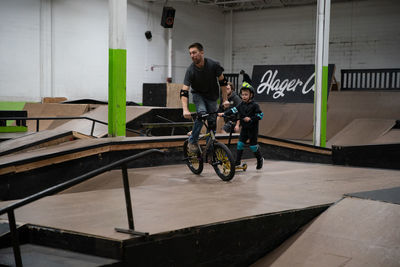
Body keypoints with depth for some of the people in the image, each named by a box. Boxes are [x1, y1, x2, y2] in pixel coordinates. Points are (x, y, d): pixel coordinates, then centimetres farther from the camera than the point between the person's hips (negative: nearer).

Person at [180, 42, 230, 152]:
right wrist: (185, 110, -41)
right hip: (198, 95, -2)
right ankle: (192, 141, -17)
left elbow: (222, 82, -9)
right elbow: (184, 92, -28)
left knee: (212, 122, -2)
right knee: (202, 114, -28)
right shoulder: (190, 70, -25)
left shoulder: (214, 65, -23)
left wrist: (225, 100, -10)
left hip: (212, 96, 2)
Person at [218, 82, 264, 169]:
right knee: (240, 144, -1)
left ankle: (260, 159, 26)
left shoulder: (254, 105, -12)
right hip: (244, 128, 5)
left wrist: (250, 119, -21)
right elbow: (233, 110, -4)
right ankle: (237, 162, 3)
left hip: (253, 129, -5)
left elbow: (260, 115, -12)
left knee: (253, 145, 3)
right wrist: (223, 114, -14)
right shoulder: (241, 105, 4)